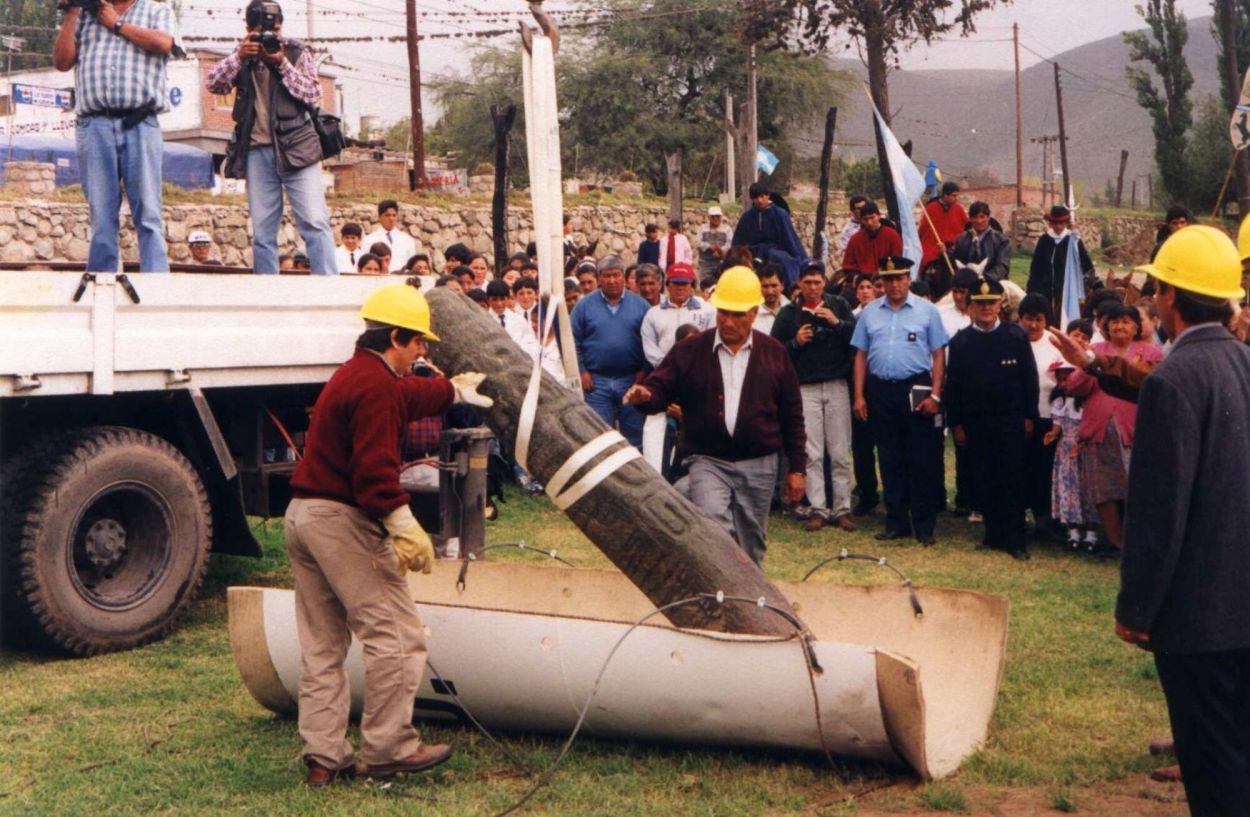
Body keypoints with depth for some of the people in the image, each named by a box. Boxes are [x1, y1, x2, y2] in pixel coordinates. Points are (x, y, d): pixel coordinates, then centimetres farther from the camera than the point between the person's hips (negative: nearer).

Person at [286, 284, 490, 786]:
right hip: (342, 519, -11)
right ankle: (388, 749, 2)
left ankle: (323, 757, 14)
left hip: (302, 516, 11)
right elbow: (375, 468, -25)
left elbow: (408, 396, 38)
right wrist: (405, 528, -29)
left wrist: (456, 389, 52)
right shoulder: (376, 386, -14)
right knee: (396, 635, -3)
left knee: (321, 645, 12)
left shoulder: (354, 375, 18)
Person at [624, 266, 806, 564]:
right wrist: (645, 395, -25)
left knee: (751, 548, 9)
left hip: (758, 465, 2)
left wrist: (797, 469, 8)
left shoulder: (774, 354, 6)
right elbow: (661, 389, 0)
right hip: (708, 461, -2)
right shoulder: (690, 350, 1)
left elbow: (792, 415, 9)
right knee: (712, 518, -28)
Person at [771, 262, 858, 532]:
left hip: (837, 386, 0)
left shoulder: (839, 306, 8)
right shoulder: (788, 313, 7)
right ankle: (817, 509, 3)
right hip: (805, 389, 0)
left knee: (840, 453, 2)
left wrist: (837, 322, -15)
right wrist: (795, 342, -11)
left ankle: (842, 508, 8)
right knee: (812, 454, -1)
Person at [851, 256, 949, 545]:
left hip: (916, 390, -3)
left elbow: (938, 355, 0)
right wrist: (859, 396, 4)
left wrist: (935, 395, -7)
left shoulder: (926, 311, 1)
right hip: (880, 390, 3)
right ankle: (896, 523, 17)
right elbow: (861, 356, 10)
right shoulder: (869, 313, 9)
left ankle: (924, 525, 7)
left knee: (921, 460, -1)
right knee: (890, 459, 8)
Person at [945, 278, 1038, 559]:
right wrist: (956, 423, 1)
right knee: (984, 482, 5)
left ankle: (1015, 539, 2)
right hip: (975, 422, 1)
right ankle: (994, 534, 14)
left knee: (1012, 480, -2)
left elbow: (1030, 378, 4)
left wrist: (1029, 417, 0)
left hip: (1010, 420, -1)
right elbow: (952, 385, 5)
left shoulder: (1017, 336, 3)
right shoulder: (960, 341, 5)